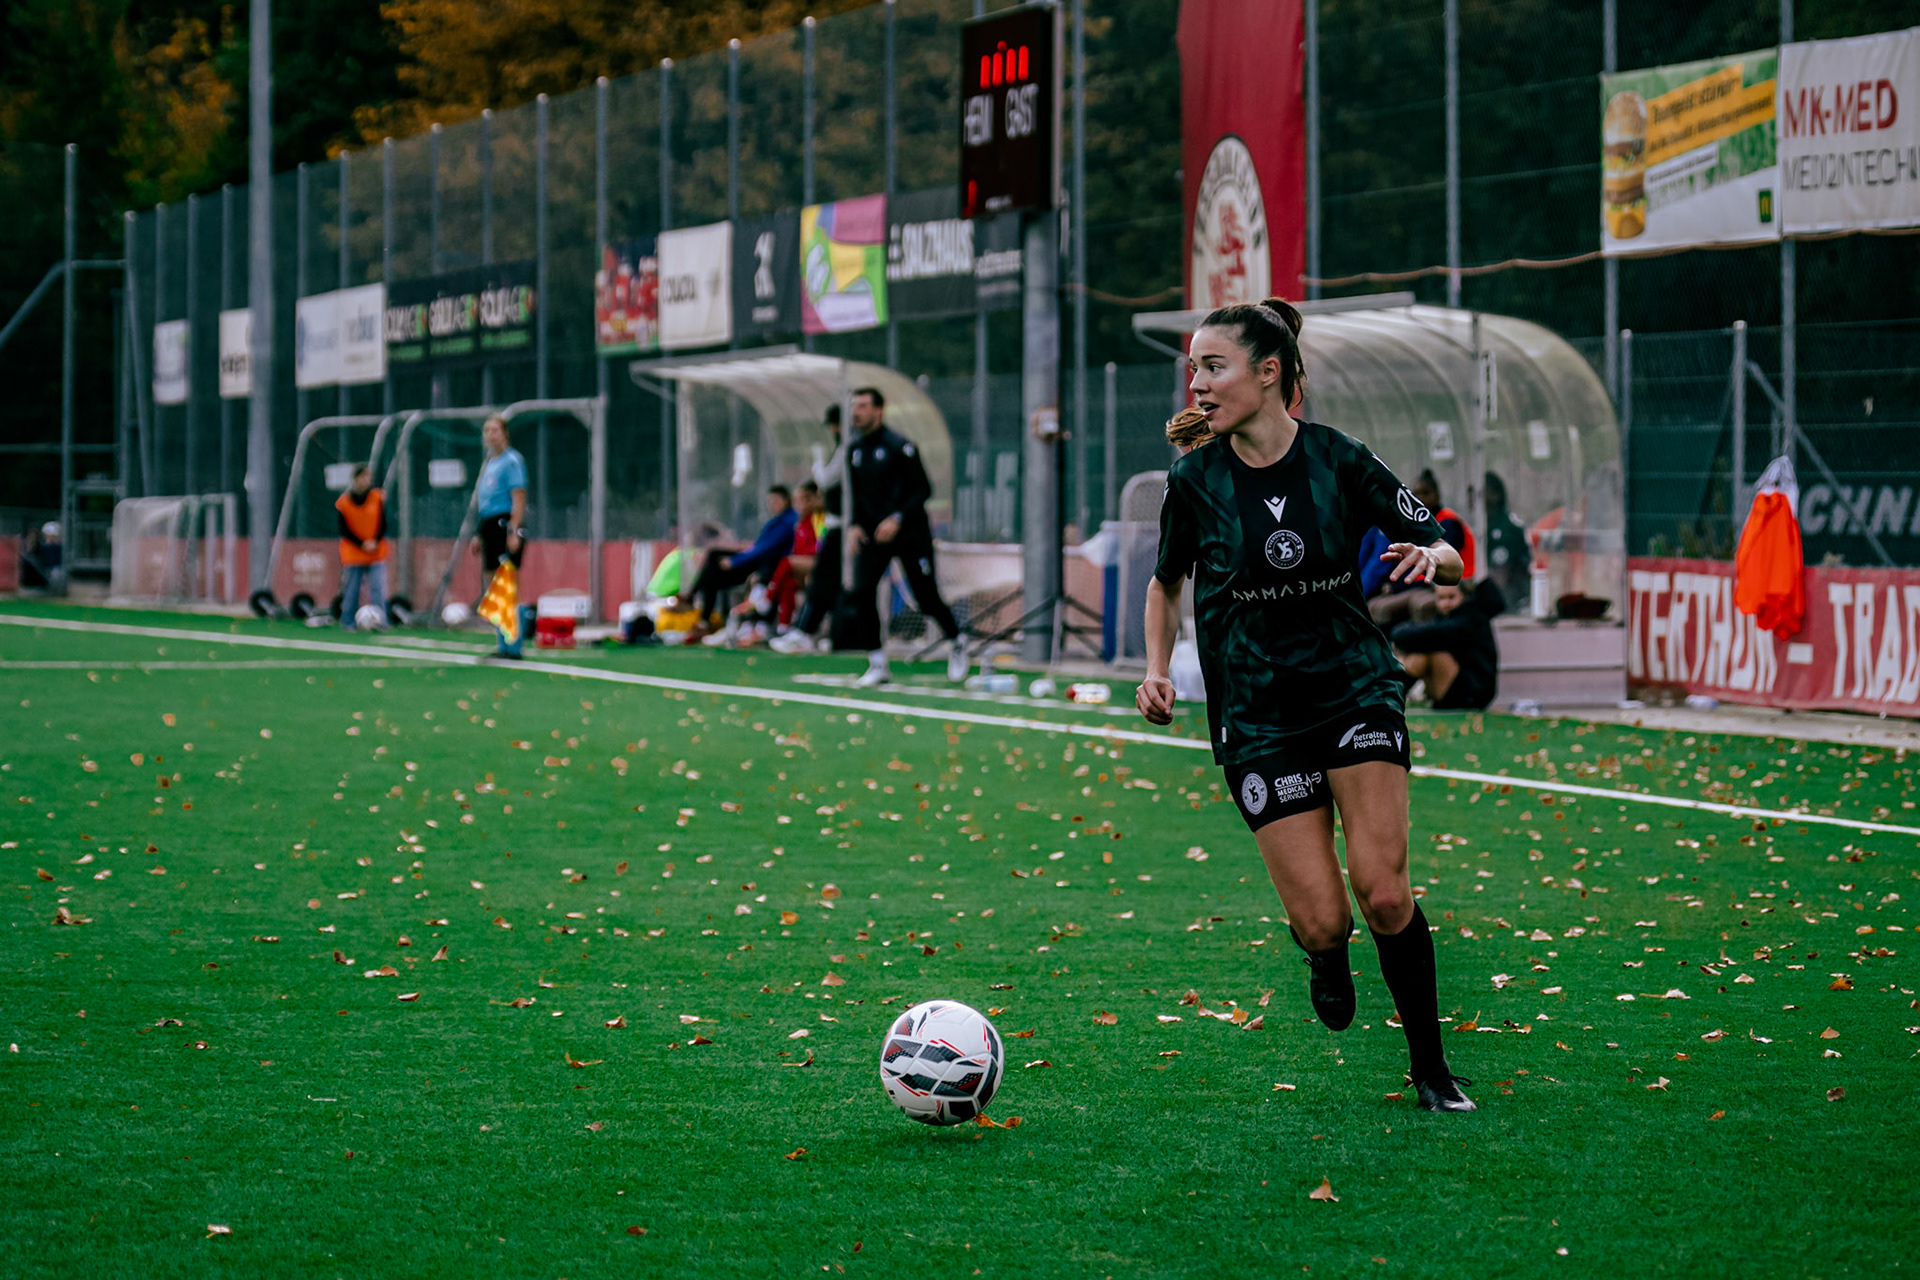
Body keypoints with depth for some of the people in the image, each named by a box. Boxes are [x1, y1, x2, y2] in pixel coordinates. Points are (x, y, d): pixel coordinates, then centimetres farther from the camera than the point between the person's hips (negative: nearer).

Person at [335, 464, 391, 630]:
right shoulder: (343, 502, -3)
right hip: (353, 553, -1)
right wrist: (362, 544, -15)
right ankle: (348, 622, 12)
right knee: (351, 590, 2)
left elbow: (383, 524, 4)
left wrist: (375, 542, -13)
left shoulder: (379, 497, 2)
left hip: (376, 553, 1)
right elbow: (344, 531, -4)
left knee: (378, 589, -7)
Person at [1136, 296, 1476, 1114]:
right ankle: (1324, 956, 30)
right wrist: (1156, 670, 0)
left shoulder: (1339, 462, -7)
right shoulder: (1194, 481, -5)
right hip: (1256, 714, 1)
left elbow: (1450, 557, 1)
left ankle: (1430, 1066, 2)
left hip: (1356, 687, -1)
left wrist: (1429, 558, -22)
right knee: (1321, 920, -9)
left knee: (1382, 893, -17)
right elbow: (1167, 582, 14)